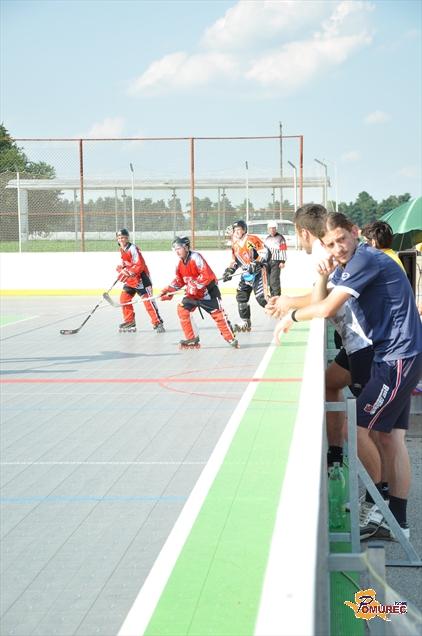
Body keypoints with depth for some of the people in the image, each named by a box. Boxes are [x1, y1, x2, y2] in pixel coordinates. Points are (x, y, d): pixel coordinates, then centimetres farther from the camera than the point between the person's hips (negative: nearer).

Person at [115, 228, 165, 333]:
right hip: (130, 279, 9)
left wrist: (130, 273, -31)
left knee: (147, 300, -13)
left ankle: (158, 323, -11)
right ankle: (129, 322, 16)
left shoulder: (133, 249, -18)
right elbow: (122, 264, 15)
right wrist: (121, 269, -6)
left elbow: (139, 265, -24)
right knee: (124, 298, 6)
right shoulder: (122, 250, 11)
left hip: (141, 278, -9)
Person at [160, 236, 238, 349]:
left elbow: (207, 275, -30)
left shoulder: (195, 257, -23)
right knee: (182, 308, -5)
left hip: (208, 290, -8)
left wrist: (195, 285, -31)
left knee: (217, 313, -9)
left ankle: (231, 338, 1)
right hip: (193, 293, 8)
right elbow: (179, 280, 12)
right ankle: (191, 338, 3)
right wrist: (169, 290, 1)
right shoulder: (181, 262, 4)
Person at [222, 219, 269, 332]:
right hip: (246, 274, 8)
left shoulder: (252, 239, -13)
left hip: (258, 272, -8)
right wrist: (229, 271, 8)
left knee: (260, 297, -19)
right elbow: (235, 261, 22)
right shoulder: (235, 245, 12)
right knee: (241, 296, 3)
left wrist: (256, 263, -30)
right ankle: (246, 324, 12)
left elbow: (265, 253, -19)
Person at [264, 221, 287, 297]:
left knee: (274, 280, -14)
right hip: (267, 261, 7)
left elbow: (283, 250, -10)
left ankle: (277, 296, -11)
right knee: (269, 280, 9)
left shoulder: (280, 238, -5)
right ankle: (272, 295, 18)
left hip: (276, 262, -7)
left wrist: (282, 261, -16)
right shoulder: (267, 238, 18)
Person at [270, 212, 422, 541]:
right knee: (391, 437, 8)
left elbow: (327, 309, -20)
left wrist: (292, 315, -4)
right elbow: (322, 300, 18)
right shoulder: (348, 265, 13)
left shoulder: (365, 260, -17)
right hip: (394, 357, 10)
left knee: (357, 429, -8)